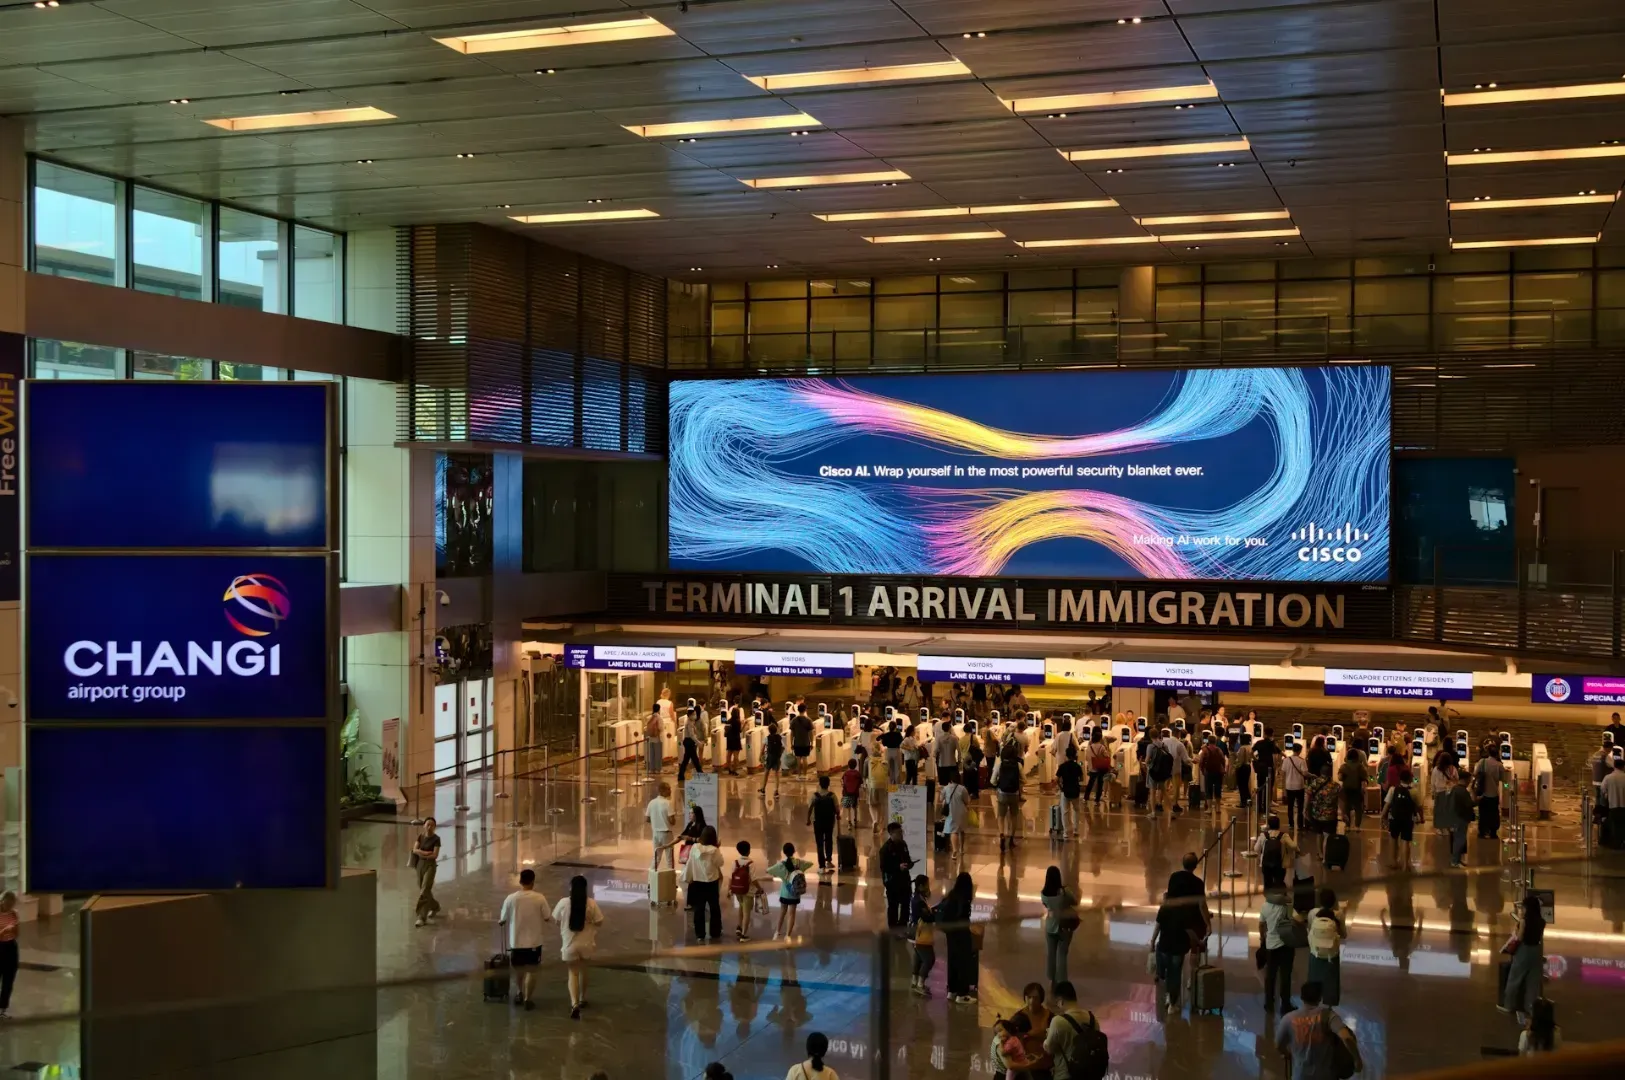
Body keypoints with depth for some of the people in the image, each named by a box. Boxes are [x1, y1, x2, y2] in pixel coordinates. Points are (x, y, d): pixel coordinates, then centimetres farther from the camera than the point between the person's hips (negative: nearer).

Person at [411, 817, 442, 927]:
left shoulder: (436, 839, -9)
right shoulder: (420, 836, 6)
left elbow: (435, 855, -15)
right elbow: (415, 850, -5)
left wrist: (422, 854, -9)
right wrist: (427, 853, -16)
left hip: (430, 866, -6)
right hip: (420, 865, 6)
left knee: (424, 891, -14)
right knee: (424, 890, 16)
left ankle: (422, 917, -14)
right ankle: (435, 907, 41)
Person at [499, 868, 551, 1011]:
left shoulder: (511, 898, -10)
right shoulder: (539, 898, -11)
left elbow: (503, 920, 0)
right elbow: (547, 918, -1)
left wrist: (499, 922, 24)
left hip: (516, 941, 1)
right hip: (534, 941, -1)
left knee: (518, 969, 21)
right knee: (531, 970, 10)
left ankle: (521, 993, 36)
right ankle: (527, 999, 7)